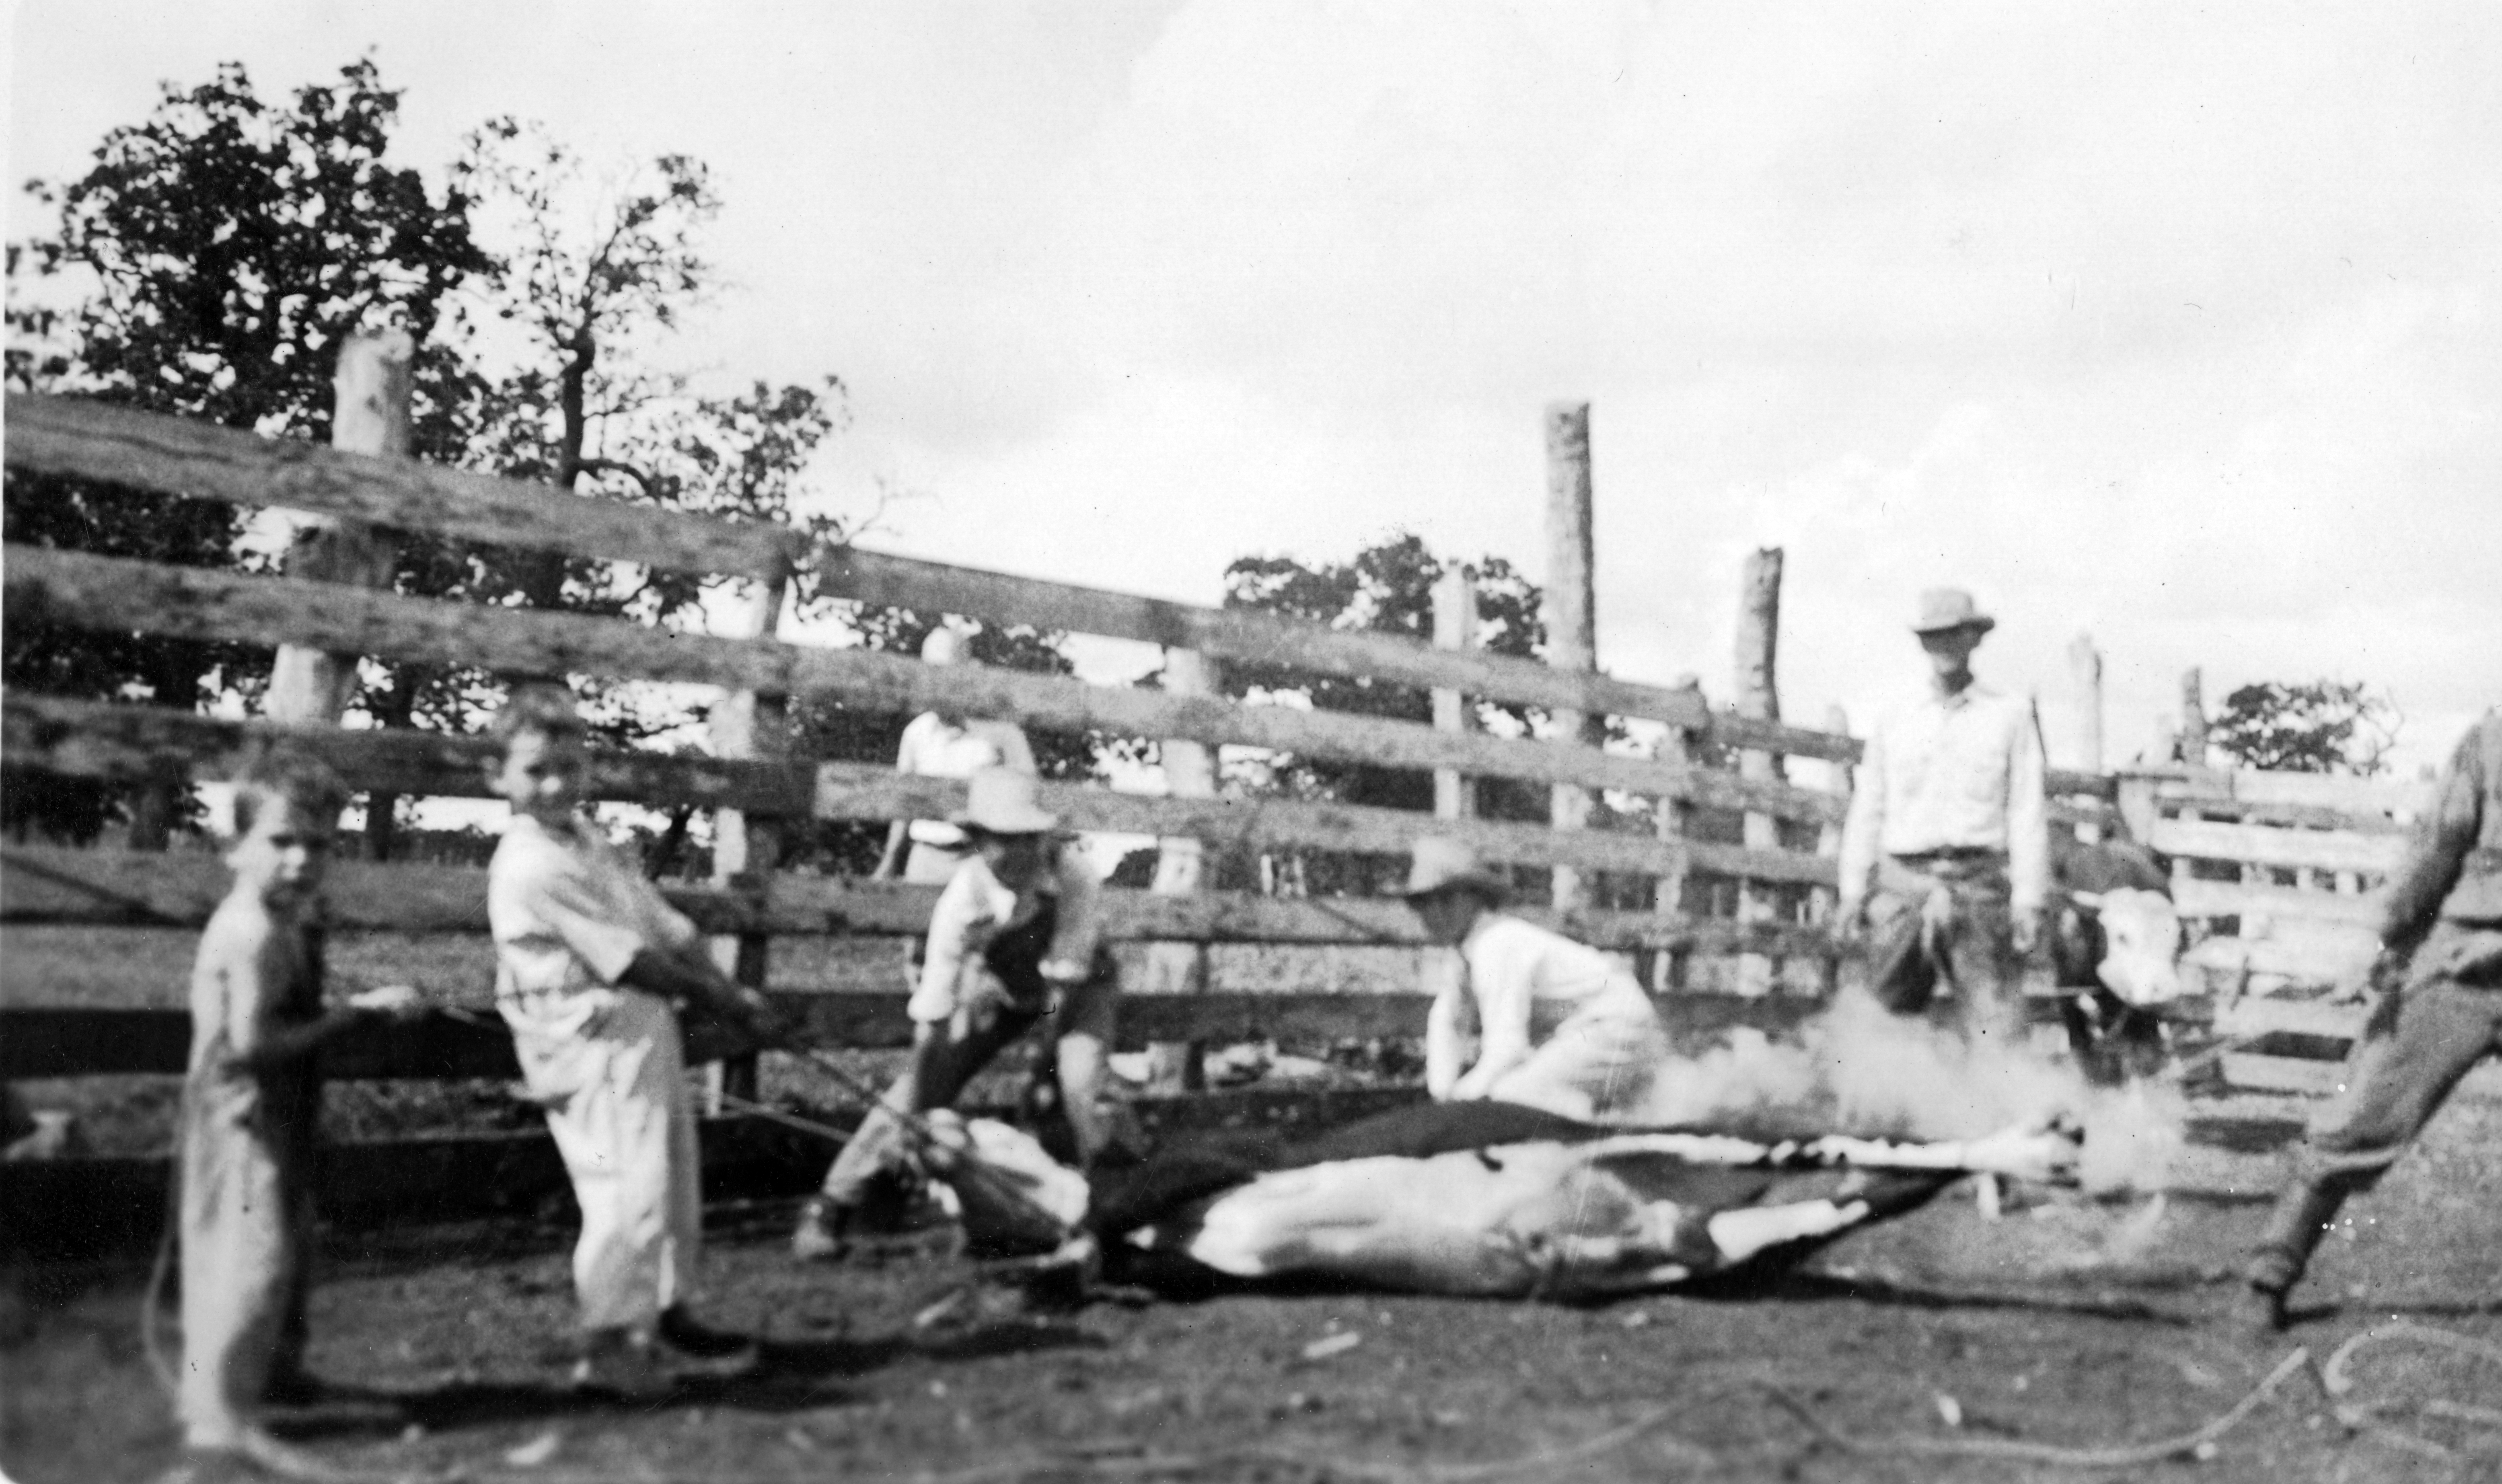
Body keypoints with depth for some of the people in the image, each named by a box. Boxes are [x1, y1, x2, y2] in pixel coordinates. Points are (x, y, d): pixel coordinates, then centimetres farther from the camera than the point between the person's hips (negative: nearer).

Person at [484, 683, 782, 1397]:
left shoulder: (583, 835, 13)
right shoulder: (530, 866, -17)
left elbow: (665, 923, 11)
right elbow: (629, 959, -18)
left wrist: (731, 993, 0)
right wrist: (722, 1000, -14)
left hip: (647, 1031, 10)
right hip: (594, 1048, -10)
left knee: (675, 1177, 17)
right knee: (630, 1191, -13)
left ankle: (667, 1316, 31)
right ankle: (608, 1343, -4)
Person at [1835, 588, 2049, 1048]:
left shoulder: (2010, 715, 9)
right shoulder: (1894, 724, 15)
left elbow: (2028, 812, 5)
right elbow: (1866, 811, 15)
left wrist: (2029, 900, -3)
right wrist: (1853, 891, 6)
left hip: (1979, 884, -2)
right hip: (1904, 884, 2)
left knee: (1995, 1030, -8)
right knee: (1893, 1010, -1)